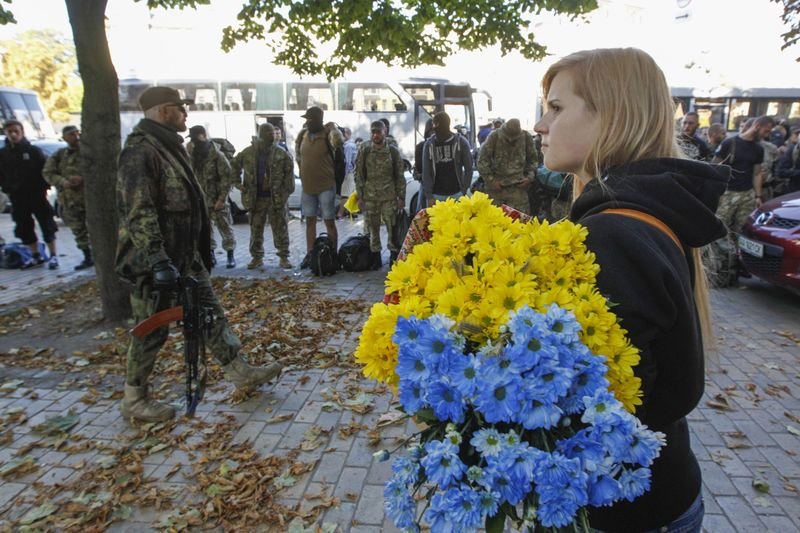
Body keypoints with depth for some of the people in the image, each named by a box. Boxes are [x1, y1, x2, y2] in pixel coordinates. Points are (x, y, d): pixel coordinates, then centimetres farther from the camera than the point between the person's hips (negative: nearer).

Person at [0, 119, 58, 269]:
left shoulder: (33, 151, -2)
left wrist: (43, 188, -7)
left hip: (37, 195, -4)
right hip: (17, 198, 4)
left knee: (47, 226, -1)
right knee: (24, 228, 9)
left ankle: (53, 256, 6)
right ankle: (36, 256, 20)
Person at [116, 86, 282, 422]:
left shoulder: (169, 147, 15)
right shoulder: (140, 151, -18)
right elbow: (138, 213, -26)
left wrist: (203, 251, 22)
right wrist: (158, 261, -31)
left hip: (185, 255, 10)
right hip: (153, 262, -10)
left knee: (211, 314, 13)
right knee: (152, 331, 3)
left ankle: (241, 373, 24)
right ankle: (133, 400, 21)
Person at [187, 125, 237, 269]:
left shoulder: (216, 154, -11)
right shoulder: (189, 152, 6)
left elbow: (228, 176, -13)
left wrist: (222, 198, -16)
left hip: (216, 198, -5)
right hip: (199, 199, 6)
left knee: (225, 227, 1)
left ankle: (230, 255, 10)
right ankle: (210, 254, 20)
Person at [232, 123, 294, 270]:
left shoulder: (281, 153, -3)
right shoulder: (248, 153, 3)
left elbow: (289, 172, 0)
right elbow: (235, 165, 17)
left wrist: (287, 190, -7)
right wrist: (237, 182, 8)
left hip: (276, 197, -2)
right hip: (256, 197, 2)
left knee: (280, 228, 4)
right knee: (256, 229, 9)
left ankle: (283, 256, 13)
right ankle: (256, 257, 20)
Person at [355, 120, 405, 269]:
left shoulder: (393, 151, 1)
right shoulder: (364, 151, 3)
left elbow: (399, 175, 3)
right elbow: (359, 174, 4)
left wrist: (401, 196, -1)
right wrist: (360, 196, 0)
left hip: (389, 196, -1)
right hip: (369, 197, 1)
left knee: (392, 227, -1)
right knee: (373, 228, 6)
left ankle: (394, 256, 11)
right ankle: (376, 257, 18)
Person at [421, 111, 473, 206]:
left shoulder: (461, 142, -1)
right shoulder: (429, 144, 1)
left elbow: (468, 168, 1)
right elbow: (426, 172, 0)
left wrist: (464, 191, -5)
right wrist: (429, 196, -7)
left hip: (456, 194, -1)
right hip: (436, 195, 1)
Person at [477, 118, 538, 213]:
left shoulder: (527, 137, 0)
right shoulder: (494, 136, -7)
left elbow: (533, 160, 11)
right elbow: (482, 160, -5)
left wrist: (530, 177, -1)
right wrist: (490, 180, -9)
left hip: (518, 186, 1)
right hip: (496, 184, -1)